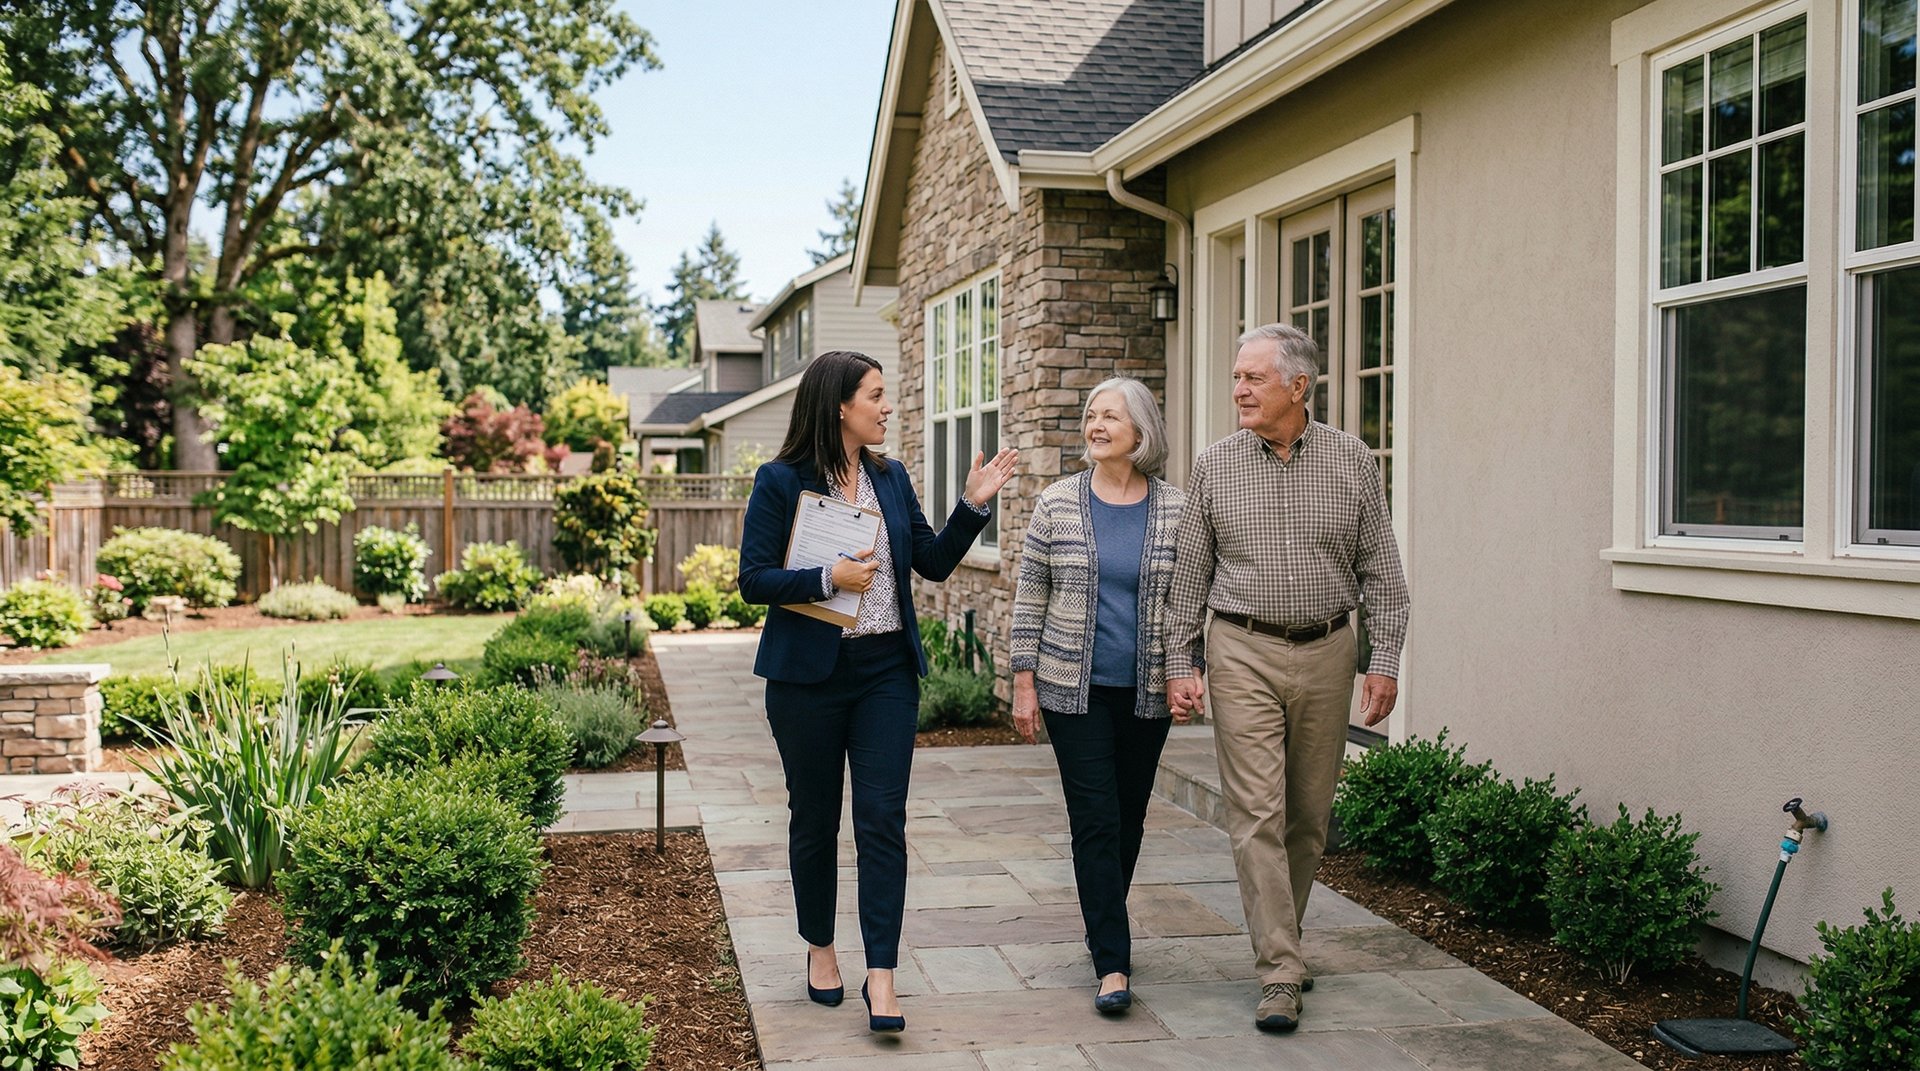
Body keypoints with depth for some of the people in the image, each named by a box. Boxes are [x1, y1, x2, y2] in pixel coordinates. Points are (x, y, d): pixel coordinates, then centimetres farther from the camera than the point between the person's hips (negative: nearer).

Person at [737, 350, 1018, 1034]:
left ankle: (881, 976, -3)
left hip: (887, 670, 3)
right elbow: (753, 580, -8)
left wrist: (972, 506, -1)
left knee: (882, 818, -4)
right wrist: (827, 580, -21)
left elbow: (933, 562, 11)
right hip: (809, 671, -3)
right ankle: (820, 948, 30)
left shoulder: (891, 478, 9)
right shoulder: (781, 481, -6)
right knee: (815, 818, 10)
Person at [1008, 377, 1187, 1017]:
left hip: (1147, 693, 2)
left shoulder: (1175, 509, 1)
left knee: (1129, 816, 12)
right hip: (1074, 690, -2)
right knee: (1095, 819, -6)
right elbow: (1030, 597, 2)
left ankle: (1105, 928, 33)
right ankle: (1113, 964, -4)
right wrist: (1024, 682, -1)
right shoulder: (1057, 504, 0)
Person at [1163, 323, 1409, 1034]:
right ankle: (1280, 973, -6)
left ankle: (1282, 938, 29)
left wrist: (1385, 661, -2)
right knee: (1256, 811, -8)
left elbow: (1380, 571, 5)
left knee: (1309, 813, 10)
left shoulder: (1351, 461, 3)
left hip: (1326, 653, 1)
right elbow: (1189, 576, 6)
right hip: (1243, 653, -1)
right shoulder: (1215, 466, 2)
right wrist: (1179, 666, 1)